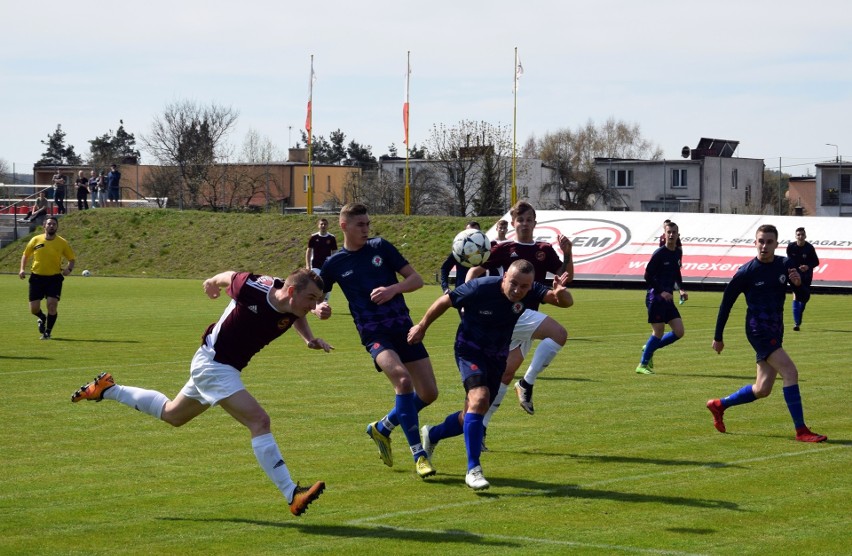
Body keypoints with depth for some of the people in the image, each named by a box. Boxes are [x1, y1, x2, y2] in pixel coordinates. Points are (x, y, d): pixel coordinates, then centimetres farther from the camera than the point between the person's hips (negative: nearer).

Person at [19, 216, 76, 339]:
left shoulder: (62, 243, -1)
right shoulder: (36, 240, 1)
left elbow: (72, 259, 8)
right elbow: (25, 255, 14)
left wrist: (69, 269, -13)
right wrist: (22, 269, -1)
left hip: (54, 278, -1)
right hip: (37, 277, 1)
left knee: (52, 305, -16)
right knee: (34, 309, -1)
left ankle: (47, 332, 4)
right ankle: (42, 318, 36)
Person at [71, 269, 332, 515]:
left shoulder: (291, 311, -11)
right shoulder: (254, 289, -30)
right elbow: (231, 276, -7)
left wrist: (309, 339, -1)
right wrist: (213, 281, 13)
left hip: (226, 368, 8)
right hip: (213, 364, -8)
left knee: (172, 414, 29)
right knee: (259, 421, -22)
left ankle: (108, 390, 43)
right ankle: (292, 494, -26)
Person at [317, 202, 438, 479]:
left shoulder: (381, 247, 5)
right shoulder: (334, 264, 3)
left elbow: (416, 279, 5)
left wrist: (393, 289, -15)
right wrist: (319, 309, -12)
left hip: (403, 327, 3)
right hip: (375, 335, -3)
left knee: (428, 393, 0)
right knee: (402, 380, -29)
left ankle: (382, 427, 26)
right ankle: (419, 455, -22)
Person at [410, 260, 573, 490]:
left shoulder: (531, 292, -17)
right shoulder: (480, 288, -27)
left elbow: (566, 302, -27)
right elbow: (444, 301, -12)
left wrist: (560, 293, -51)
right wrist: (421, 327, -1)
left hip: (497, 357, 5)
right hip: (470, 350, -5)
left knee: (472, 415, 14)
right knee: (479, 397, -29)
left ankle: (431, 435, 44)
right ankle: (473, 469, -25)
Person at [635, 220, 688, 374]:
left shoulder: (677, 253, 10)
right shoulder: (659, 253, -12)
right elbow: (647, 276, -13)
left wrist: (681, 290, 12)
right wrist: (661, 292, -19)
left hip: (668, 299, 7)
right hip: (655, 297, -7)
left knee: (679, 332, 2)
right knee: (658, 332, -8)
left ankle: (649, 348, 20)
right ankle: (643, 365, 5)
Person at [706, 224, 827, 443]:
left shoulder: (785, 265, 3)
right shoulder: (747, 272, -9)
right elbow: (726, 302, -2)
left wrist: (798, 281, -27)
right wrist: (718, 337, 2)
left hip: (775, 331, 6)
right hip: (758, 330, -6)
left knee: (762, 389, 11)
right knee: (790, 372, -19)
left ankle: (719, 405, 31)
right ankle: (801, 431, -16)